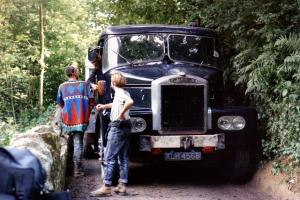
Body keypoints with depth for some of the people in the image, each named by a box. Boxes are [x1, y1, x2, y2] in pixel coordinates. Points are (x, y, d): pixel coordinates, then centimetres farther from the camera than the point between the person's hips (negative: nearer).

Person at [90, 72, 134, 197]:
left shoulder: (119, 93, -13)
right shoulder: (124, 93, 15)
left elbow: (130, 102, -34)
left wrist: (121, 113, -26)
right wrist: (104, 106, 36)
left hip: (117, 127, -10)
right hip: (125, 127, 10)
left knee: (109, 158, -7)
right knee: (123, 157, 11)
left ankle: (106, 187, -7)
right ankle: (122, 185, 14)